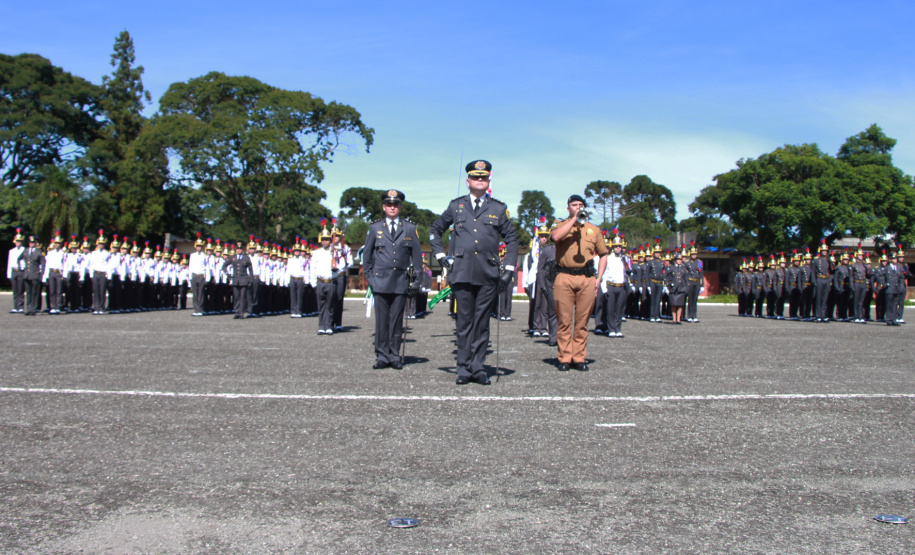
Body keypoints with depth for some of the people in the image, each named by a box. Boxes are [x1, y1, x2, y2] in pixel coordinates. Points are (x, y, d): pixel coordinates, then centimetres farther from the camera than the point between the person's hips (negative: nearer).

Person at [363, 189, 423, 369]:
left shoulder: (410, 228, 9)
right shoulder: (375, 228, 10)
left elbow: (417, 256, 10)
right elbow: (367, 255, 14)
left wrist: (415, 281, 5)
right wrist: (369, 277, 5)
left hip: (402, 282, 0)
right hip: (381, 282, 0)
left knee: (397, 320, 2)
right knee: (382, 320, 0)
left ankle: (394, 356, 9)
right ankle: (382, 356, 5)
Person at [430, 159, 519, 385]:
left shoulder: (499, 208, 10)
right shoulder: (456, 206, 11)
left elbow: (512, 239, 14)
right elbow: (434, 231, 21)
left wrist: (508, 269, 5)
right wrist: (441, 256, 10)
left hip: (488, 275, 0)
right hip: (461, 273, 0)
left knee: (482, 322, 4)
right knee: (464, 322, 2)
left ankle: (478, 368, 11)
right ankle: (464, 369, 9)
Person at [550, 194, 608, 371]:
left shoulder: (593, 229, 17)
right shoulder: (561, 226, 11)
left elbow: (603, 254, 19)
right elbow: (556, 236, -15)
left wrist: (599, 277, 7)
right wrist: (574, 219, -9)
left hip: (587, 279, 2)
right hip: (564, 278, -2)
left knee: (582, 321, 3)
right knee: (564, 320, -2)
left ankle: (579, 358, 9)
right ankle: (565, 358, 4)